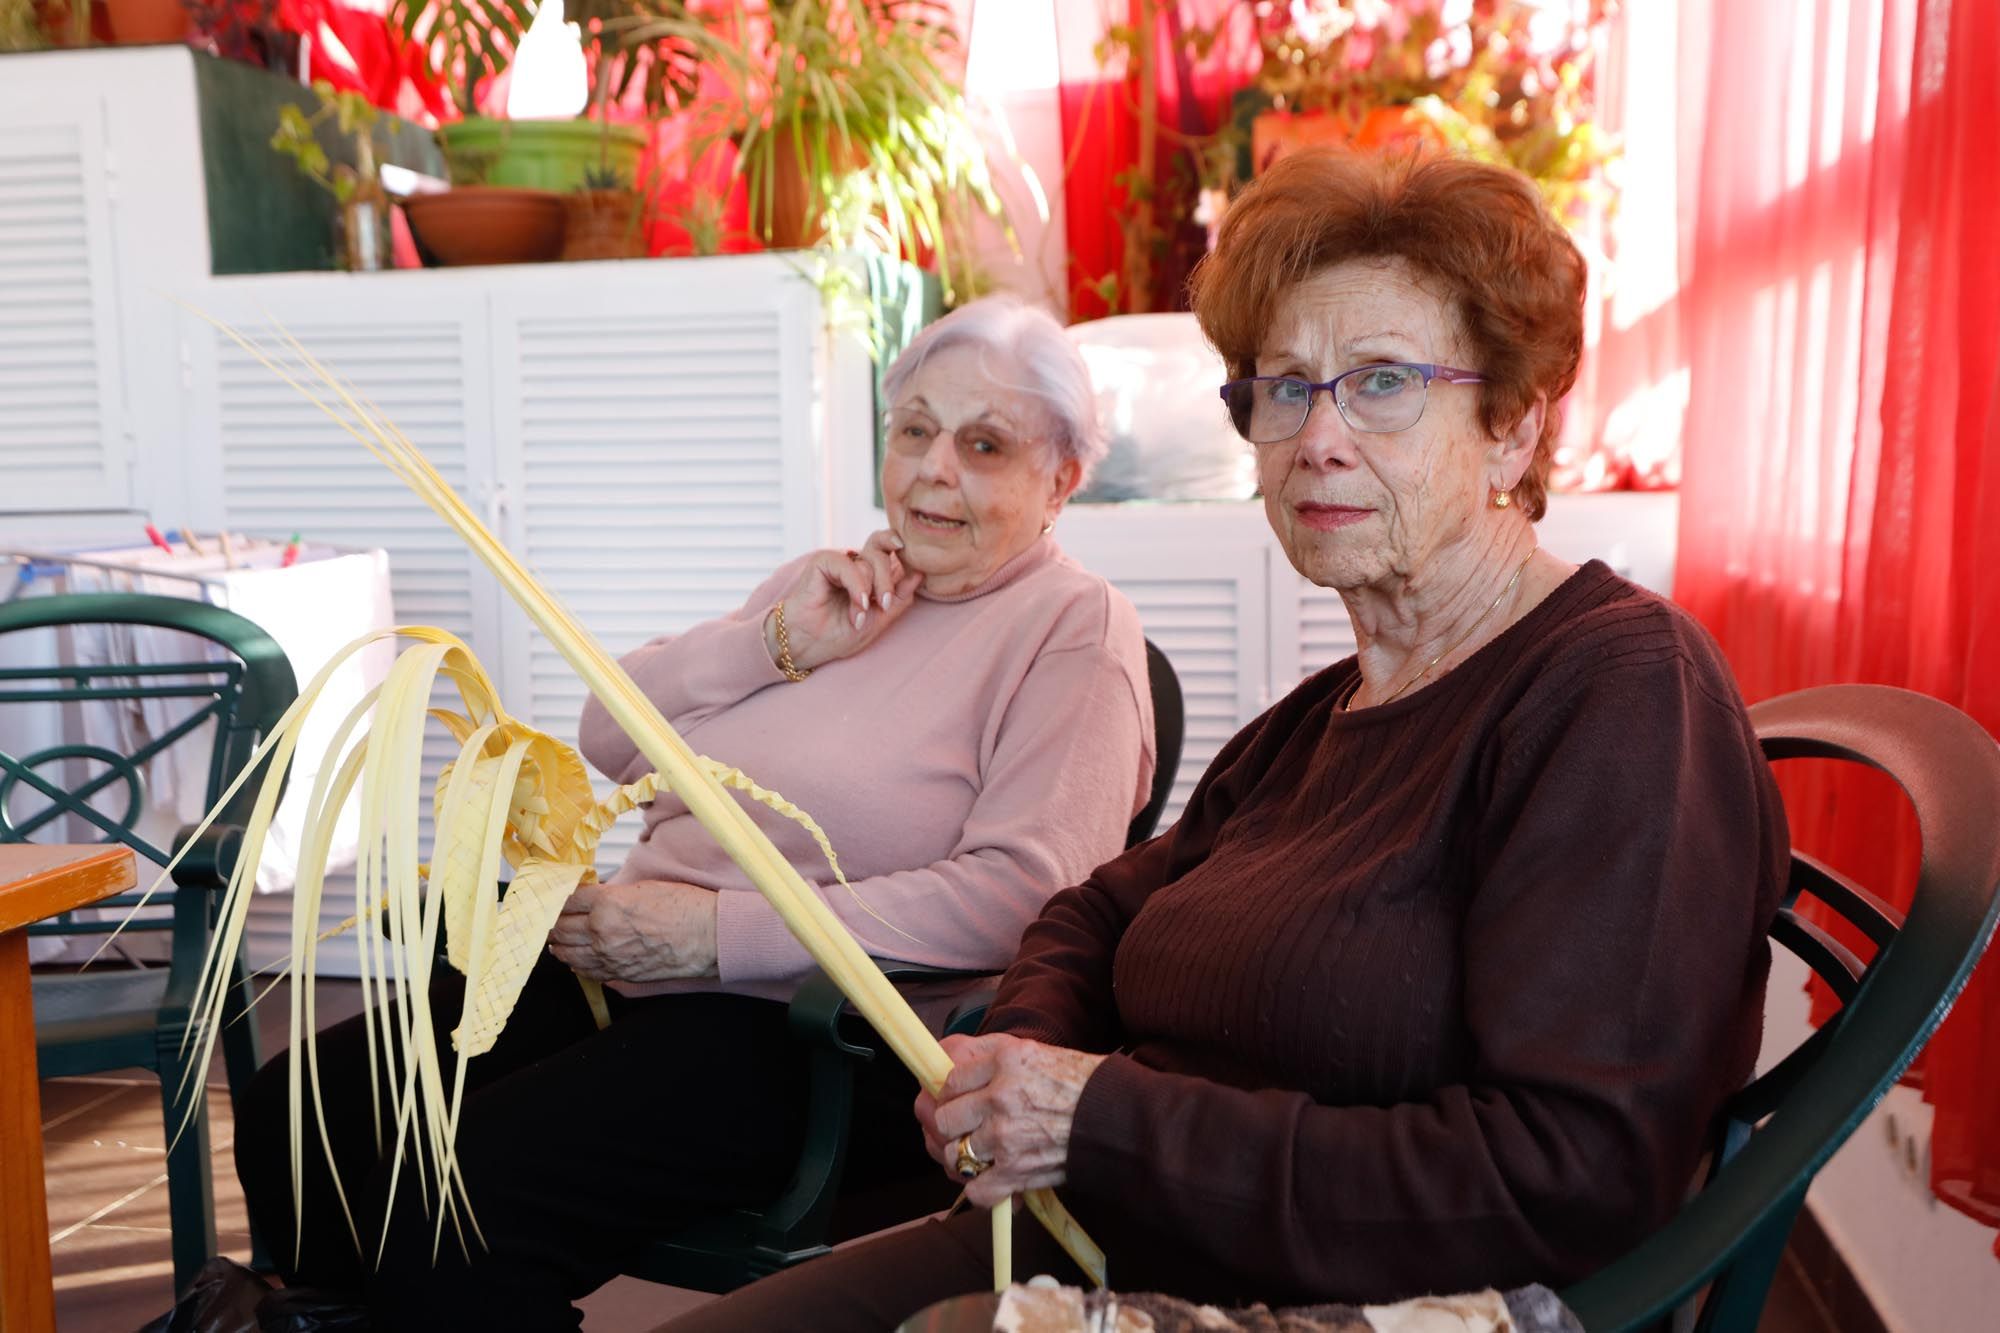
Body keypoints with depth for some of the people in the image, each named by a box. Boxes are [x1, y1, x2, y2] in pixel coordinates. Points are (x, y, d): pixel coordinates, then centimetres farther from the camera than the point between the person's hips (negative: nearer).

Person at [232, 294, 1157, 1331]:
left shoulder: (1077, 628, -2)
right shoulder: (826, 583, 20)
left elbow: (1023, 898, -18)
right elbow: (610, 738, 14)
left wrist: (718, 931, -17)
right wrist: (777, 644, -3)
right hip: (612, 965, 7)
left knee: (452, 1196, -24)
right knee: (295, 1114, -7)